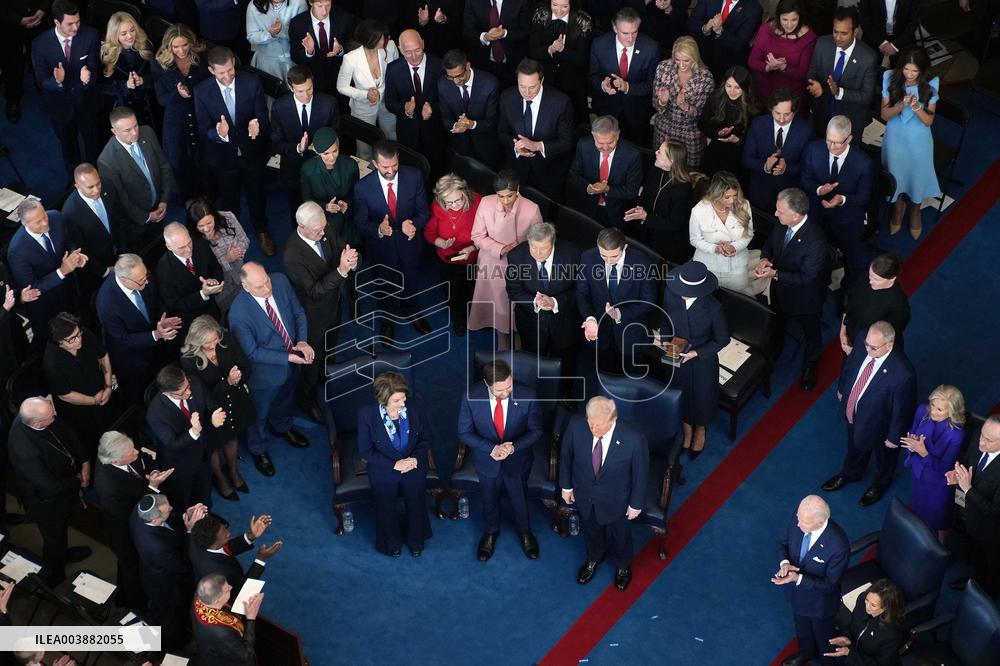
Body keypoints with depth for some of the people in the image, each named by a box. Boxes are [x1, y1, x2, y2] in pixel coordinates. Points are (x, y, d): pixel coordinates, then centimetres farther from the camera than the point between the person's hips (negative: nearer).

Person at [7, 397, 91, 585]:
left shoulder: (45, 415, -23)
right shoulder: (23, 449, -44)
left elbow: (68, 434, -2)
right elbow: (50, 487, -34)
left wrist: (84, 462, -12)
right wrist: (78, 481, -17)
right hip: (47, 501, -6)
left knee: (62, 527, 33)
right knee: (54, 537, 21)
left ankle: (63, 553, 62)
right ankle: (55, 576, 49)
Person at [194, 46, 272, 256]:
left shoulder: (252, 82, -19)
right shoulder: (201, 91, -19)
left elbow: (262, 114, -11)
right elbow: (203, 130, -15)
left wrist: (257, 124, -37)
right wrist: (218, 134, -40)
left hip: (251, 152, 0)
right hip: (222, 156, 0)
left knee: (257, 196, 22)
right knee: (229, 200, 23)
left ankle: (262, 232, 47)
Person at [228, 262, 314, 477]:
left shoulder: (280, 281, -22)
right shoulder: (238, 313, -36)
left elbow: (298, 312, -5)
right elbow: (253, 352, -25)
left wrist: (302, 340, -20)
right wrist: (288, 357, -28)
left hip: (292, 362, 5)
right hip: (265, 371, -5)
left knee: (286, 400, 34)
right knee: (260, 413, 23)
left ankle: (282, 427, 66)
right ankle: (258, 450, 52)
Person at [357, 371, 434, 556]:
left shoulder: (414, 406, -17)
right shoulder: (367, 414, -22)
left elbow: (426, 437, -2)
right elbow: (365, 450, -14)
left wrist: (416, 458, -18)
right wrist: (394, 464, -20)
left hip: (414, 467, 1)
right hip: (384, 472, -1)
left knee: (416, 505, 15)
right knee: (386, 509, 16)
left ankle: (415, 541, 47)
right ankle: (392, 544, 48)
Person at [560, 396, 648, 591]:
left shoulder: (634, 440, -37)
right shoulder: (575, 427, -29)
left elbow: (640, 473, -18)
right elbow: (566, 456, -8)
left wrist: (636, 504, -6)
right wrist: (566, 486, 4)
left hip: (615, 500, -2)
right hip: (584, 495, 2)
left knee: (619, 534, 27)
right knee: (591, 530, 31)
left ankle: (623, 566, 60)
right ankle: (594, 559, 64)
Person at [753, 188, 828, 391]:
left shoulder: (815, 240, -40)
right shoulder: (781, 225, -20)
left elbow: (806, 277, -31)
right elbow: (769, 243, 1)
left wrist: (775, 274, -32)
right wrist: (765, 258, -20)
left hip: (804, 296, -6)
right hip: (779, 289, 6)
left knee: (810, 333, 25)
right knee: (776, 326, 32)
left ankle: (810, 367, 52)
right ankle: (773, 354, 60)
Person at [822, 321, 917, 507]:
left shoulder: (903, 374, -44)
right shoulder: (862, 341, -28)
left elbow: (902, 409, -26)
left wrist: (894, 437, -11)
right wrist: (841, 389, 13)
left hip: (879, 423, -5)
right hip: (853, 411, 5)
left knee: (884, 456, 30)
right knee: (855, 445, 36)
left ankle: (880, 484, 62)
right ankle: (850, 473, 67)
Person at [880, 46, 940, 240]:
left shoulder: (930, 85, -20)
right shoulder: (891, 79, -18)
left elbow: (929, 121, -14)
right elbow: (885, 115, -12)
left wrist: (917, 108, -34)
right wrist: (902, 106, -32)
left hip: (919, 140, -1)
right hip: (895, 137, 1)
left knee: (917, 176, 18)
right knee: (895, 175, 20)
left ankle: (915, 212, 49)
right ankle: (898, 207, 51)